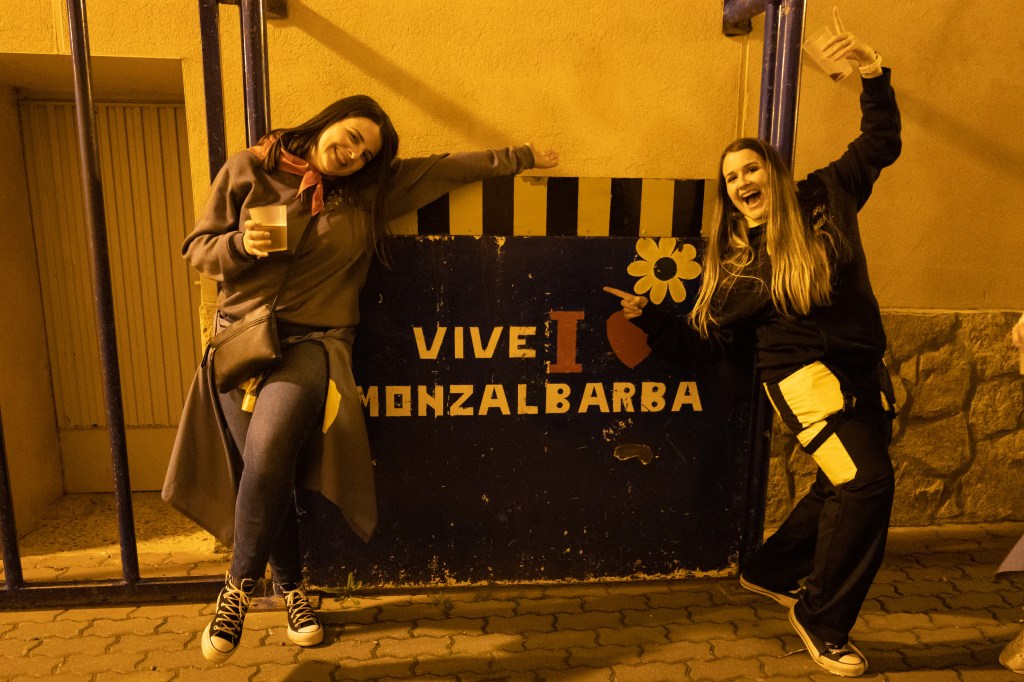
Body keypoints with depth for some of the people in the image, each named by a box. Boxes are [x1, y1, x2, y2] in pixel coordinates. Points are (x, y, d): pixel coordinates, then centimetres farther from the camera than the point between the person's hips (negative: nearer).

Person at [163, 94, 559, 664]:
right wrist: (242, 245, -12)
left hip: (311, 342, -1)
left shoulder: (370, 190, 8)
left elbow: (446, 167, 12)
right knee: (265, 473, -1)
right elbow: (199, 249, 9)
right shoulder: (247, 170, 6)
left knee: (267, 457, -24)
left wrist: (519, 158, 16)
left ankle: (240, 588, 2)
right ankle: (292, 589, 25)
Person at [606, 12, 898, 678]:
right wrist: (650, 316, -9)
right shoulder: (735, 261, 0)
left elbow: (881, 144, 10)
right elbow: (709, 343, 1)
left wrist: (875, 75, -3)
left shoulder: (826, 199, 6)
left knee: (842, 488, 13)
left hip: (862, 371, 5)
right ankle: (822, 620, -2)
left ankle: (768, 571, 35)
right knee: (866, 481, -19)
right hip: (805, 373, -5)